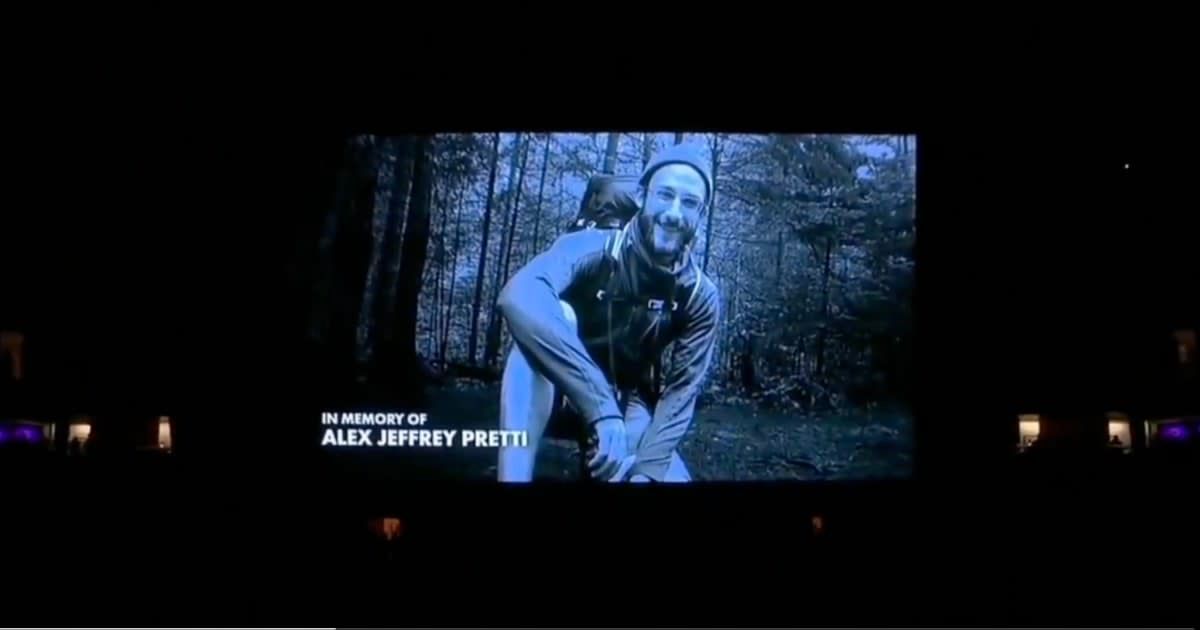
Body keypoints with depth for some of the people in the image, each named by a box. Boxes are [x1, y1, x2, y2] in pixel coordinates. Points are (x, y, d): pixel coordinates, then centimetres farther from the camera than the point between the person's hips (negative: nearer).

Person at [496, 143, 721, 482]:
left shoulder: (700, 297, -13)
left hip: (628, 401, 3)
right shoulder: (593, 249, -26)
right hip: (564, 390, -3)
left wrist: (647, 468, -30)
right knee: (552, 315, -34)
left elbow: (682, 390, -12)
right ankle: (514, 476, -40)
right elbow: (518, 298, -47)